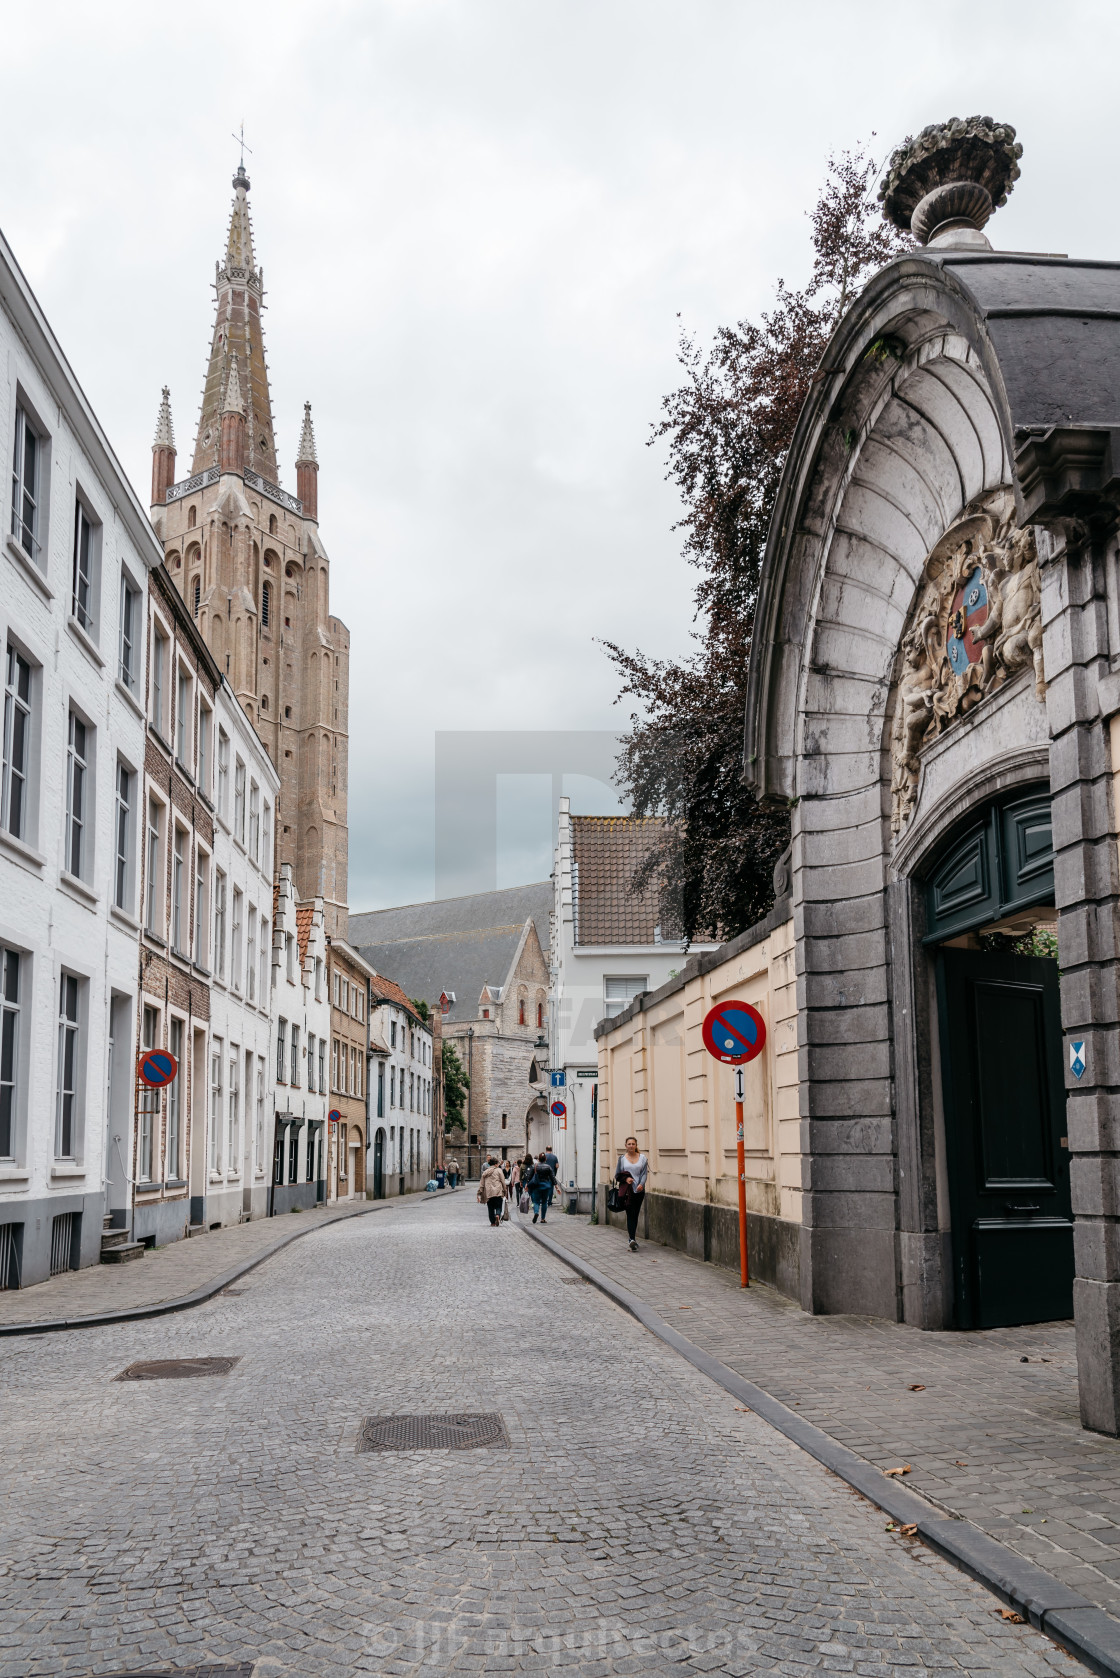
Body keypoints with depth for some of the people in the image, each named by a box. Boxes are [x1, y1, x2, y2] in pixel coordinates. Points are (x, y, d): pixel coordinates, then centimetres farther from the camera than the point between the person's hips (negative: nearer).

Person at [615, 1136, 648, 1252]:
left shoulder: (642, 1158, 7)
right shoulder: (622, 1158, 6)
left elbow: (644, 1173, 1)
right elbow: (618, 1174, 8)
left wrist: (641, 1184, -16)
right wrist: (626, 1179, -11)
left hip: (639, 1189, 2)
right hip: (627, 1189, -2)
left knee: (635, 1214, 8)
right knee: (630, 1214, -12)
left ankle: (631, 1237, 20)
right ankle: (632, 1239, -21)